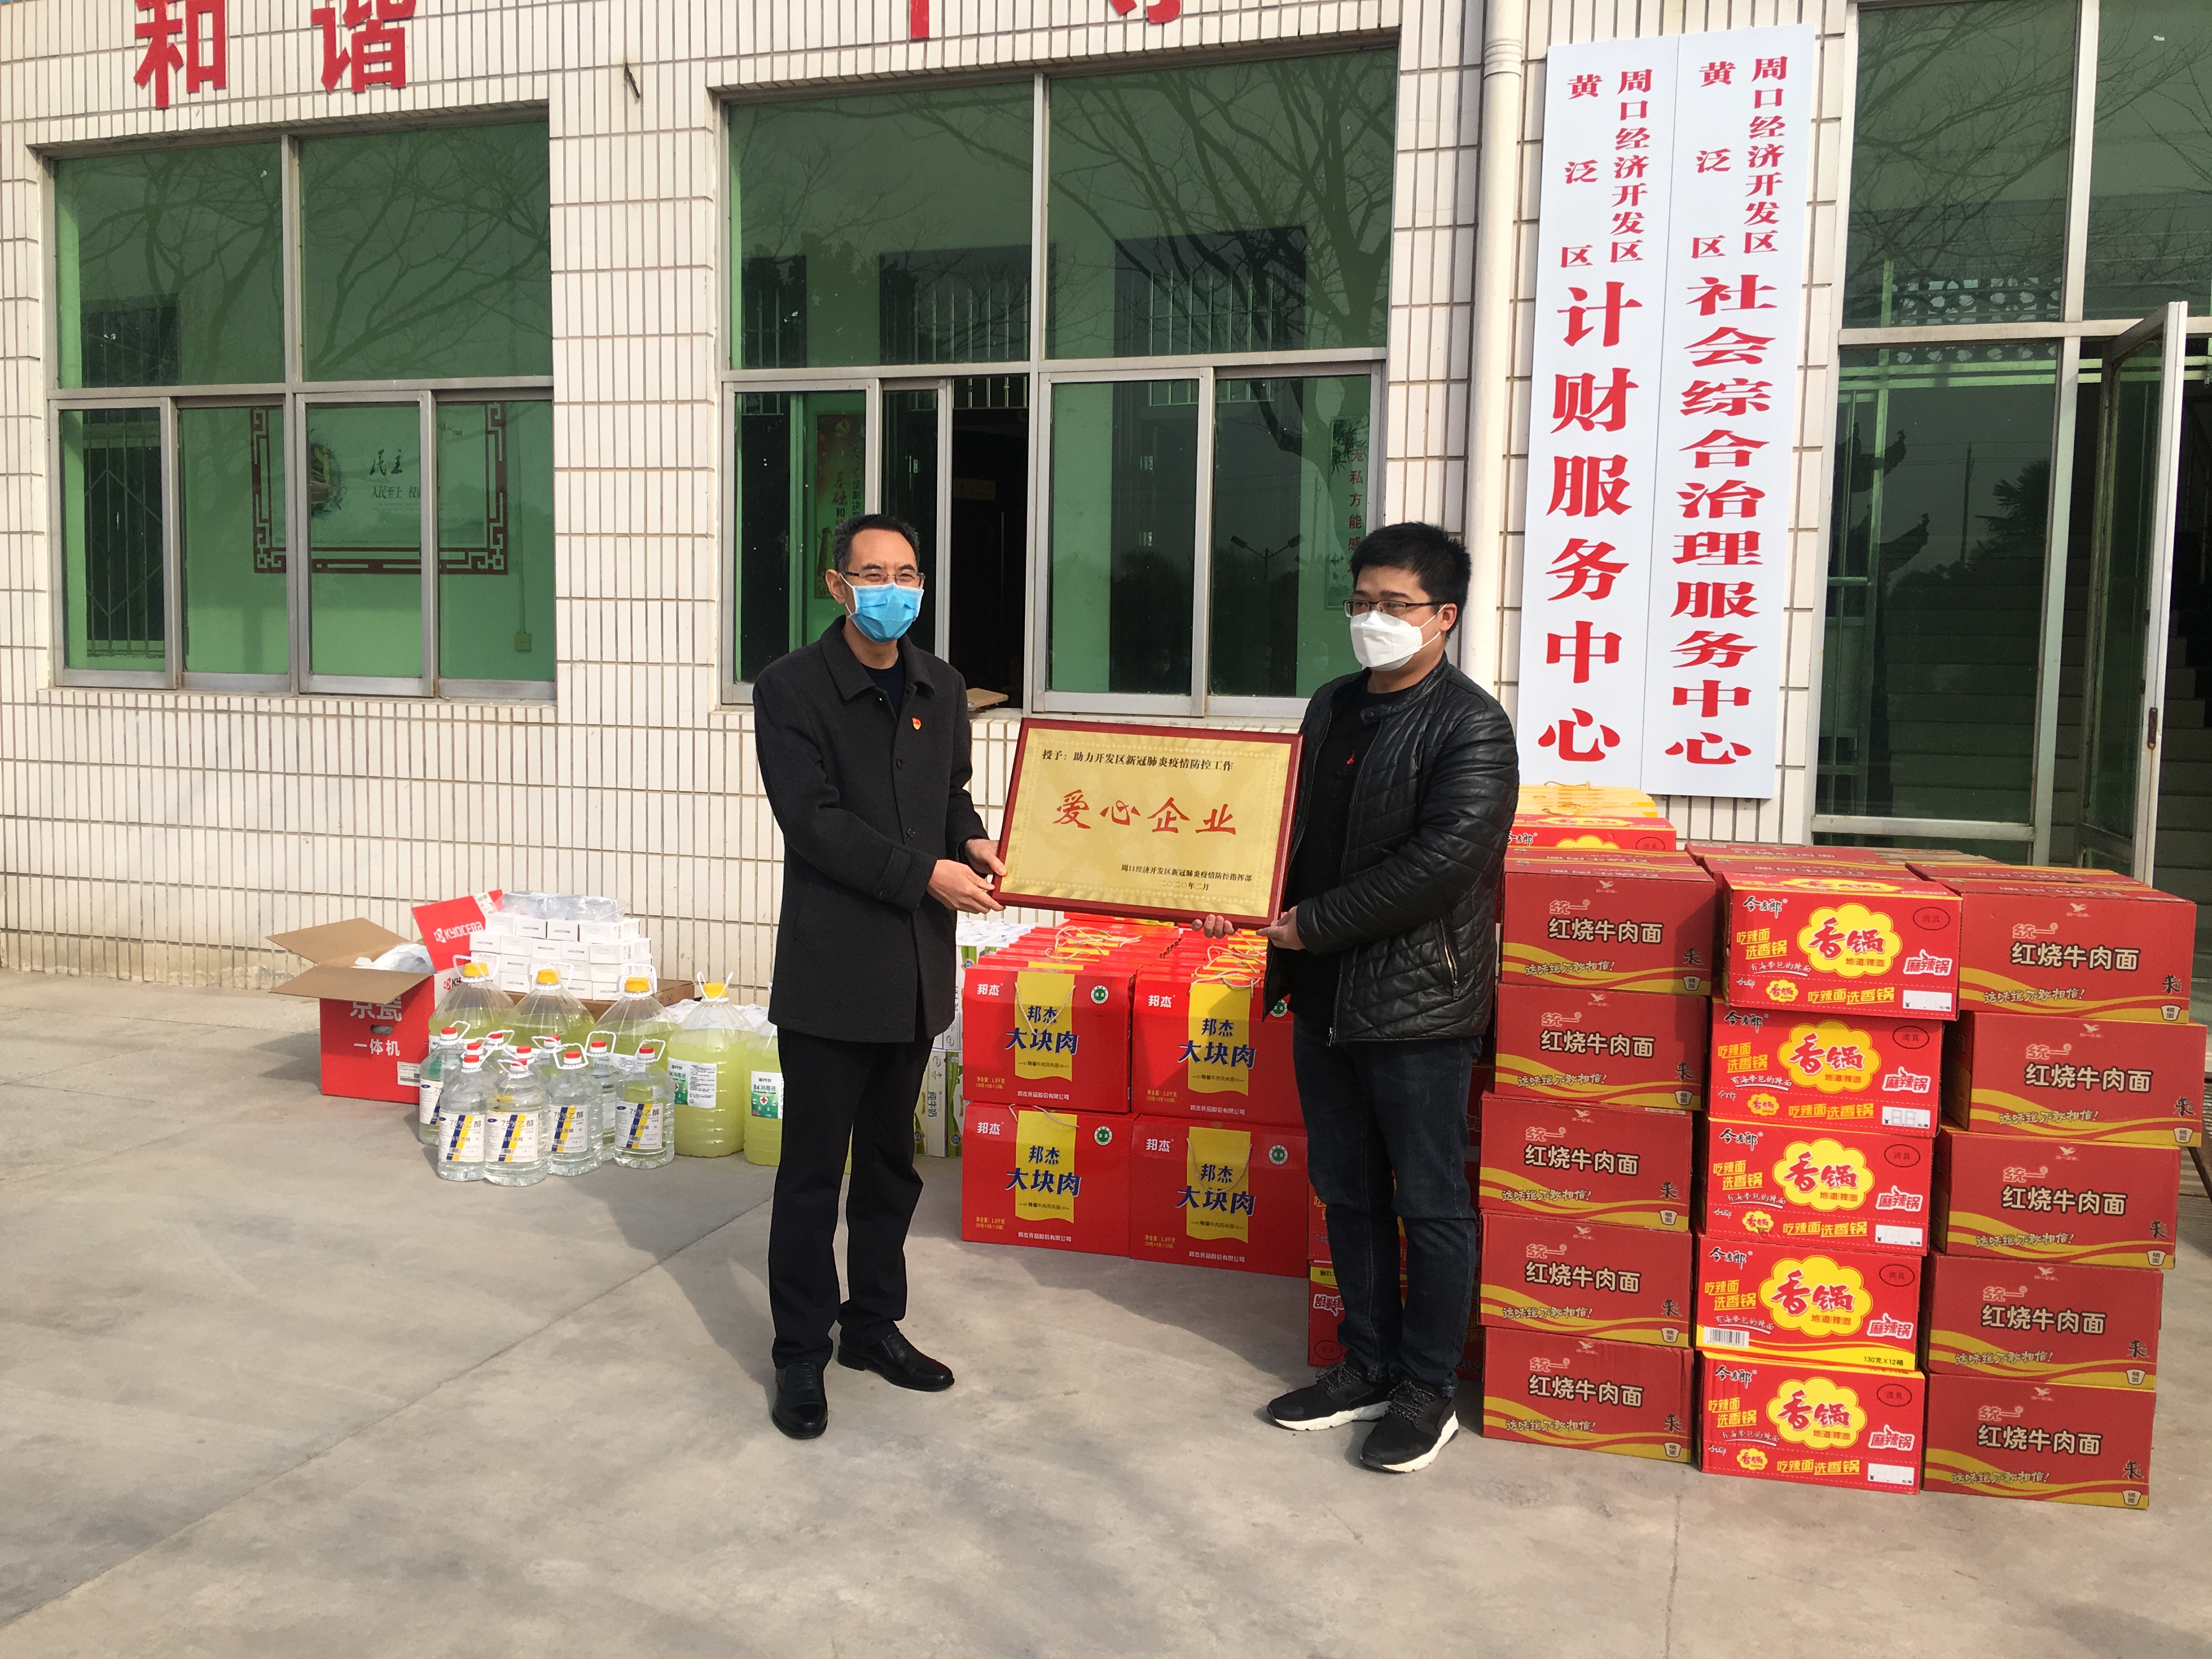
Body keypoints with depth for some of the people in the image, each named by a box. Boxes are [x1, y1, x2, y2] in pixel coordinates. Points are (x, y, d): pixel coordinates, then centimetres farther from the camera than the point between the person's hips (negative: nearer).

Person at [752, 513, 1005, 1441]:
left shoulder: (941, 691, 9)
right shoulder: (792, 689, -8)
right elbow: (814, 821, -16)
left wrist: (972, 842, -3)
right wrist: (925, 873, -21)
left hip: (915, 970, 6)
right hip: (830, 970, -5)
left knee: (890, 1161, 16)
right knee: (813, 1171, 4)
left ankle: (874, 1323, 31)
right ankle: (802, 1354, 17)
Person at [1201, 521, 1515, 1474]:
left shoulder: (1471, 726, -12)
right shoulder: (1333, 708, 11)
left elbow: (1441, 862, -22)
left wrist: (1312, 924, -19)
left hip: (1418, 1001, -7)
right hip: (1324, 993, 7)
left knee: (1430, 1204, 6)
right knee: (1347, 1194, 16)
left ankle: (1427, 1390, 21)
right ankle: (1368, 1367, 32)